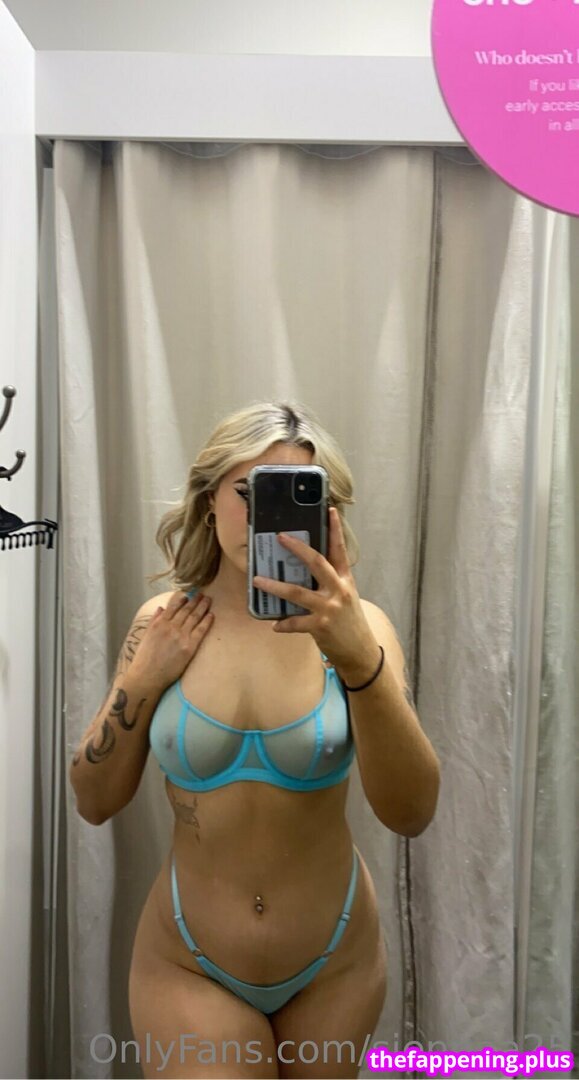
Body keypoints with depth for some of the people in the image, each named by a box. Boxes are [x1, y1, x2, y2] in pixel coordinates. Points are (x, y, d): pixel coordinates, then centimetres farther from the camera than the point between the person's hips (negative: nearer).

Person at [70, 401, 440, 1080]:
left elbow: (411, 813, -25)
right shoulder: (164, 623, -9)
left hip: (335, 965, 1)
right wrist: (141, 681, -18)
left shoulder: (353, 624, -15)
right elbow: (94, 801, -2)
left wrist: (359, 657, -39)